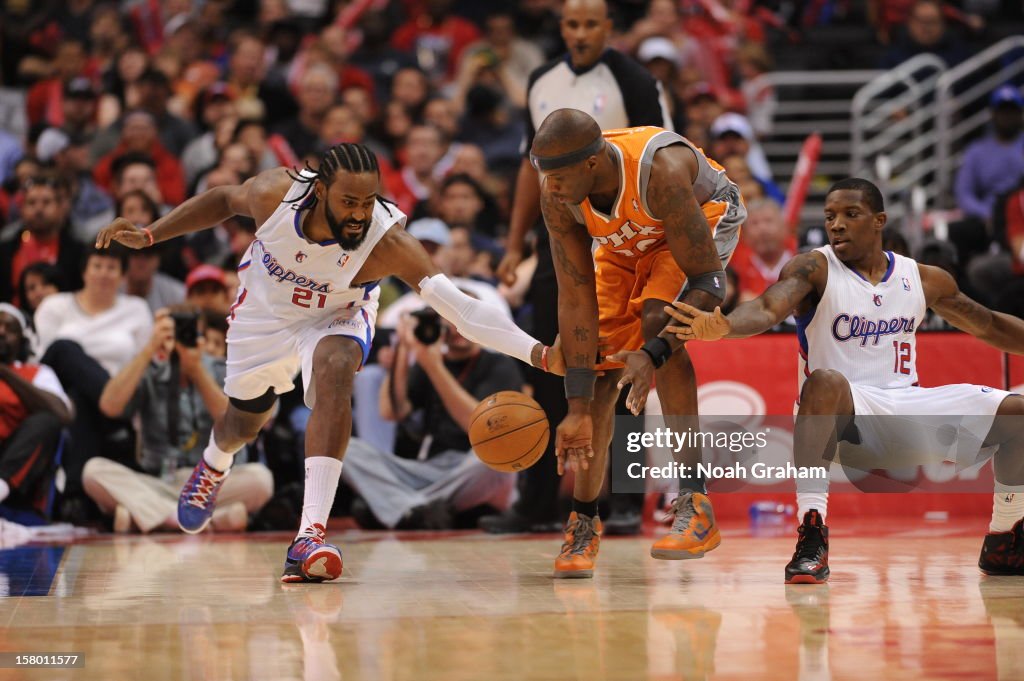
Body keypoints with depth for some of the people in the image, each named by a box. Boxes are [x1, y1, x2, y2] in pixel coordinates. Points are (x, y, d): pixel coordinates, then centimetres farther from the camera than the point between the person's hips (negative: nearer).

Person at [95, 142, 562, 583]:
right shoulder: (276, 193, -33)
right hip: (266, 309, 2)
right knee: (244, 421, 19)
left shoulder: (388, 243, -39)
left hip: (336, 316, -2)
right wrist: (148, 236, -11)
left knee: (334, 375, -34)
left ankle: (311, 535, -37)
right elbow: (225, 199, -8)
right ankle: (214, 465, 60)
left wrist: (537, 353, -59)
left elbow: (457, 307, -46)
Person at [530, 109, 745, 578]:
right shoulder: (557, 196, -28)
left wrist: (656, 354, -47)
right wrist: (577, 411, -25)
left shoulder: (660, 171, -43)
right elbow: (576, 301, -23)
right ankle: (584, 521, 12)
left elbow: (709, 281, -36)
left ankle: (695, 505, -28)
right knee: (601, 367, -4)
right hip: (625, 241, 5)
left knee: (656, 316, -29)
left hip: (706, 217, -5)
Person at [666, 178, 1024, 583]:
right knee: (824, 382, -40)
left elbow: (988, 326, 22)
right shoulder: (814, 269, -7)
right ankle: (811, 539, -41)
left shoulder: (924, 280, 8)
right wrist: (724, 327, -49)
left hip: (908, 407, 5)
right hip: (847, 409, -5)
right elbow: (769, 307, -28)